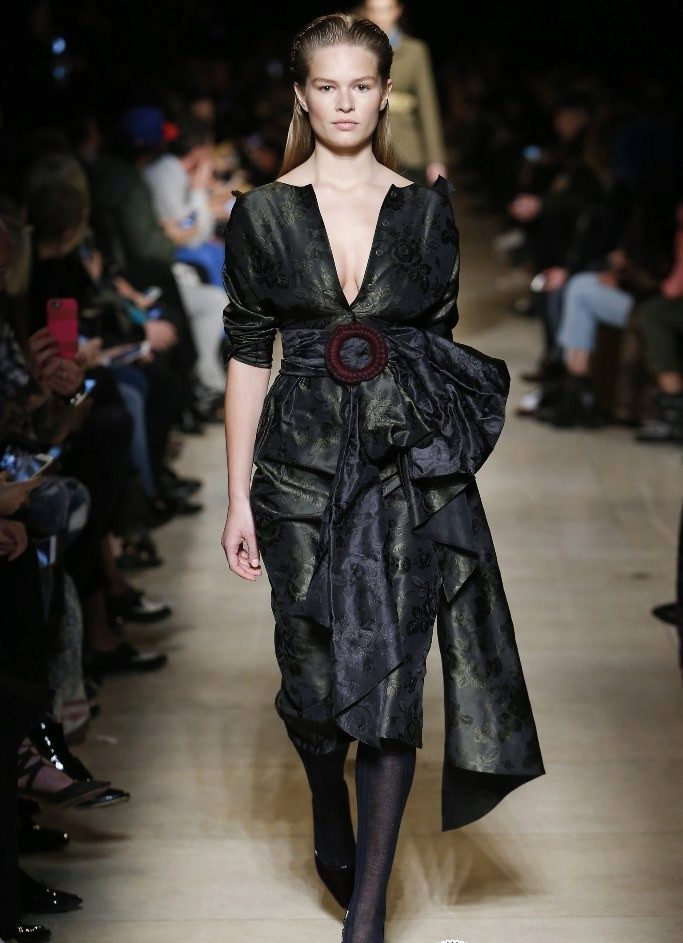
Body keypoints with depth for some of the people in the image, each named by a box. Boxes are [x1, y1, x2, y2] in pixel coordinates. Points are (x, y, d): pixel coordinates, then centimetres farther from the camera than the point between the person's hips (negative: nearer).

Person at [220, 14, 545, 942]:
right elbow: (247, 359, 3)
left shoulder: (425, 210, 4)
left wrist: (449, 455, 5)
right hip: (305, 462, 0)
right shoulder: (262, 214, 2)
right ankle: (330, 817, 40)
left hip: (410, 465, 0)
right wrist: (239, 496, 0)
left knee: (391, 675, -6)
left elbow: (445, 342, 10)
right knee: (315, 667, 8)